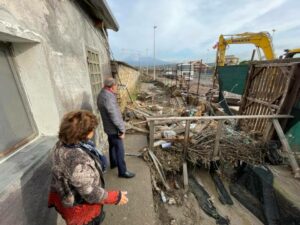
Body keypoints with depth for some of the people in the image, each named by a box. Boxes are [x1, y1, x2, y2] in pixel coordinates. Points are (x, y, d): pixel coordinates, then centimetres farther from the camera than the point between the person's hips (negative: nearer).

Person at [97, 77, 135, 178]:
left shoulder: (102, 94, 4)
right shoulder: (108, 98, -29)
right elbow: (115, 117, -27)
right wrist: (122, 130, -19)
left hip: (108, 127, 10)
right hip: (114, 129, -10)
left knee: (112, 146, 26)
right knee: (120, 150, 4)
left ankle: (113, 163, 46)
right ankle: (122, 171, 21)